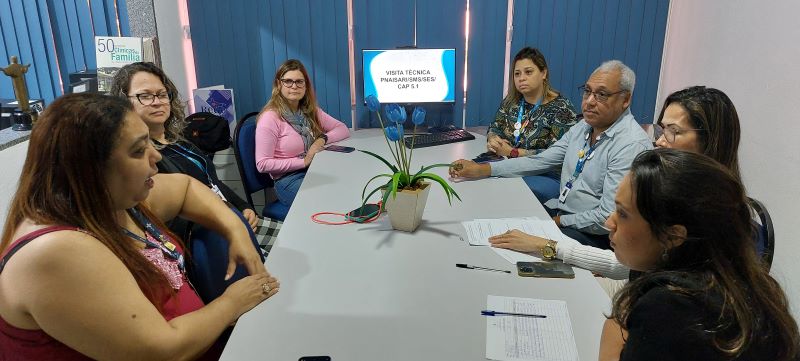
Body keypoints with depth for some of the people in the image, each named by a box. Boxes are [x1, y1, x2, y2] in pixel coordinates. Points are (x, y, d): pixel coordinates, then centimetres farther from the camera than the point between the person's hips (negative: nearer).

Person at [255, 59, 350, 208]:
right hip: (289, 180, -6)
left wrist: (323, 139, -7)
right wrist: (303, 161, -13)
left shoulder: (311, 111, 11)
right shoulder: (270, 117, -8)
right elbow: (262, 164, -11)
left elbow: (343, 129, 14)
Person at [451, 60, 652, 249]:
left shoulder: (632, 145, -19)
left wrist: (559, 221, -12)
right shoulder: (583, 127, 7)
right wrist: (482, 170, -3)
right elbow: (541, 161, 5)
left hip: (592, 236, -7)